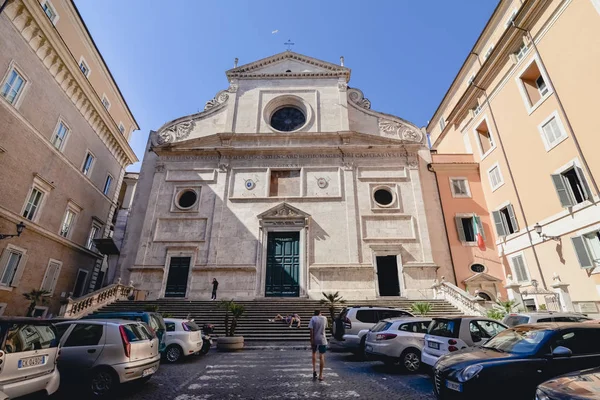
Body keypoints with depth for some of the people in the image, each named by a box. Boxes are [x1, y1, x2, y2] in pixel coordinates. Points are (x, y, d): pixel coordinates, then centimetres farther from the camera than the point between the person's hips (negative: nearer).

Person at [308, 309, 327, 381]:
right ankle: (320, 375, 11)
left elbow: (311, 331, -13)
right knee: (322, 356, 8)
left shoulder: (313, 318, -8)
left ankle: (314, 369, 8)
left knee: (314, 353, 22)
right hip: (322, 340, 1)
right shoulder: (324, 318, 1)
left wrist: (311, 342, -10)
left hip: (315, 340, -1)